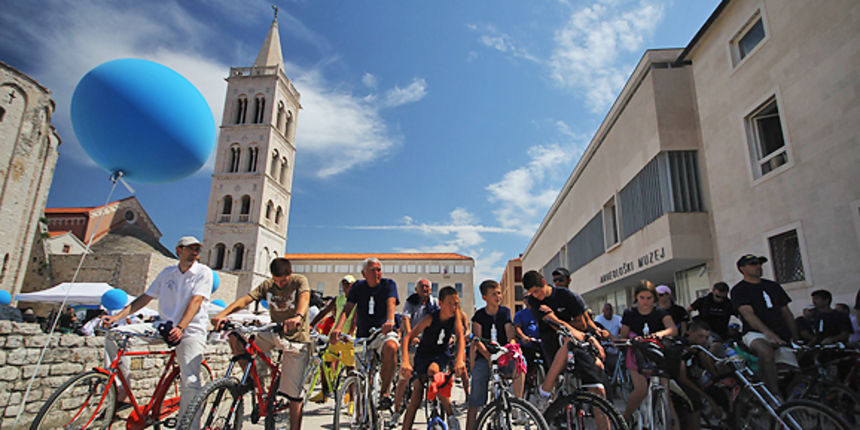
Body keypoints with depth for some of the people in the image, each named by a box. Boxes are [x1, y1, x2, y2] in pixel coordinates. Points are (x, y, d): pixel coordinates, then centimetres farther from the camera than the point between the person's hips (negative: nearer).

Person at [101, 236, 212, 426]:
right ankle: (120, 389, 1)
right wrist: (117, 316, 0)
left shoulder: (203, 272, -3)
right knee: (115, 335, -7)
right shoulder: (167, 272, 12)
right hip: (163, 326, 5)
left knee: (191, 382, -20)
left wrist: (180, 328, -29)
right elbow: (145, 297, 12)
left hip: (190, 331, -5)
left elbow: (196, 301, -16)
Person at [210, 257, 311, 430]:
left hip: (296, 339, -4)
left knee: (293, 393, -5)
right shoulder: (267, 285, -2)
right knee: (234, 338, -14)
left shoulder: (299, 281, -11)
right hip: (273, 333, 4)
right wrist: (222, 314, -33)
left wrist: (298, 316, -54)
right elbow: (245, 299, -14)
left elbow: (304, 298, -31)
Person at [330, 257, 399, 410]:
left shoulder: (388, 284, -3)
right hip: (362, 336, 3)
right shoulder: (358, 287, 3)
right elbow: (347, 309, -11)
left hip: (383, 333, -3)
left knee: (390, 348, -37)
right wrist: (337, 328, -31)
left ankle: (384, 392, -23)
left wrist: (390, 321, -44)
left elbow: (391, 303, -22)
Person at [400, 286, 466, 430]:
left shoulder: (455, 313, -17)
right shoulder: (430, 318, -26)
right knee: (416, 397, -4)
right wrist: (405, 361, -45)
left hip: (442, 354, 1)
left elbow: (460, 337, -24)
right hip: (424, 354, -1)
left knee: (433, 371, -30)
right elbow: (407, 338, -29)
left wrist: (459, 359, -42)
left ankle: (451, 416, -19)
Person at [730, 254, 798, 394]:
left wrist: (795, 337, 11)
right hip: (755, 334, -6)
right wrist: (768, 333, -28)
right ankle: (775, 396, -33)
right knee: (766, 351, -36)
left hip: (782, 336, 6)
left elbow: (786, 312, 20)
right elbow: (748, 313, -14)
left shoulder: (773, 286, 18)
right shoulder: (739, 290, 0)